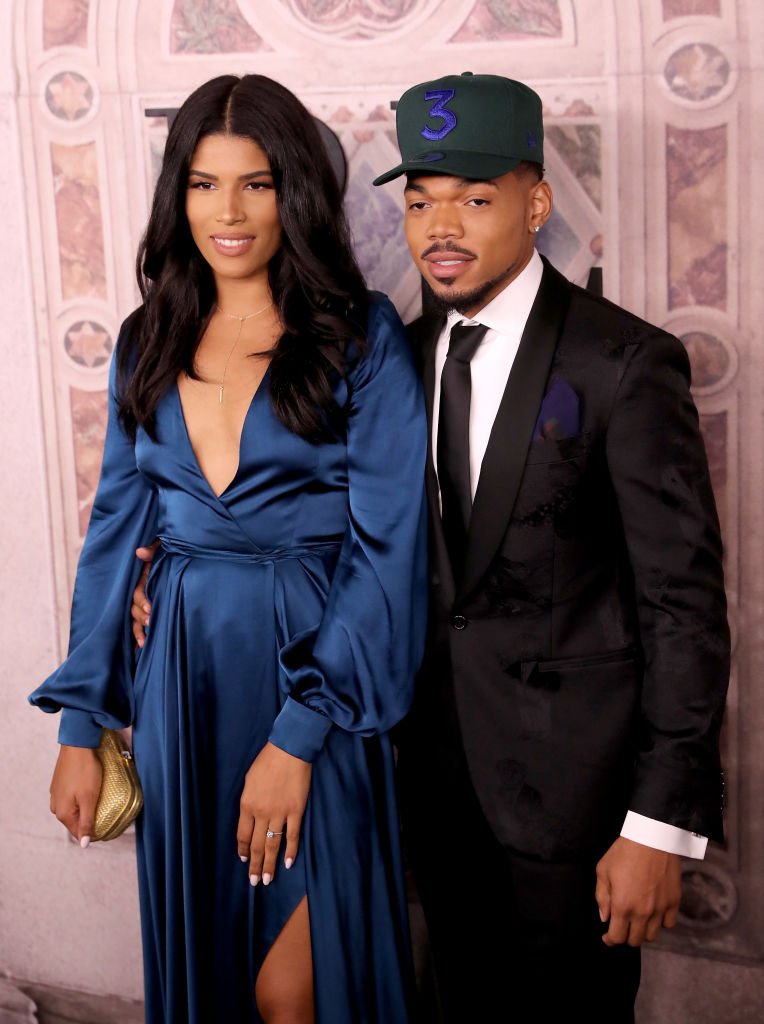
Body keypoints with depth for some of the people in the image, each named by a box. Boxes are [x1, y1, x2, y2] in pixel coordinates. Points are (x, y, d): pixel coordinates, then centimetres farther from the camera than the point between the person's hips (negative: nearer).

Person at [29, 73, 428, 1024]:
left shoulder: (363, 337, -6)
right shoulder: (150, 340, 7)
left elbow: (387, 546, -11)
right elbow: (116, 527, 8)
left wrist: (298, 732, -17)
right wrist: (81, 724, 3)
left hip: (312, 673, -4)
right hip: (178, 679, 4)